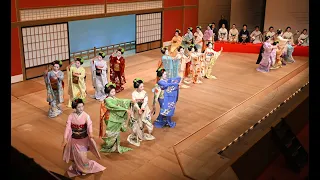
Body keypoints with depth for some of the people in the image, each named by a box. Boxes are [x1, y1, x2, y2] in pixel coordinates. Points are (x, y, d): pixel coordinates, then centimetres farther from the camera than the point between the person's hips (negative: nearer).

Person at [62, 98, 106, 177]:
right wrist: (65, 138, -25)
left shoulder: (86, 116, -16)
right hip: (74, 140, 1)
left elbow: (89, 125, -29)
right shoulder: (71, 116, -12)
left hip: (84, 139, -1)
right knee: (76, 156, 14)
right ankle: (78, 169, 38)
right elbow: (67, 127, -15)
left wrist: (90, 133, -50)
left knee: (83, 156, 9)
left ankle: (85, 167, 37)